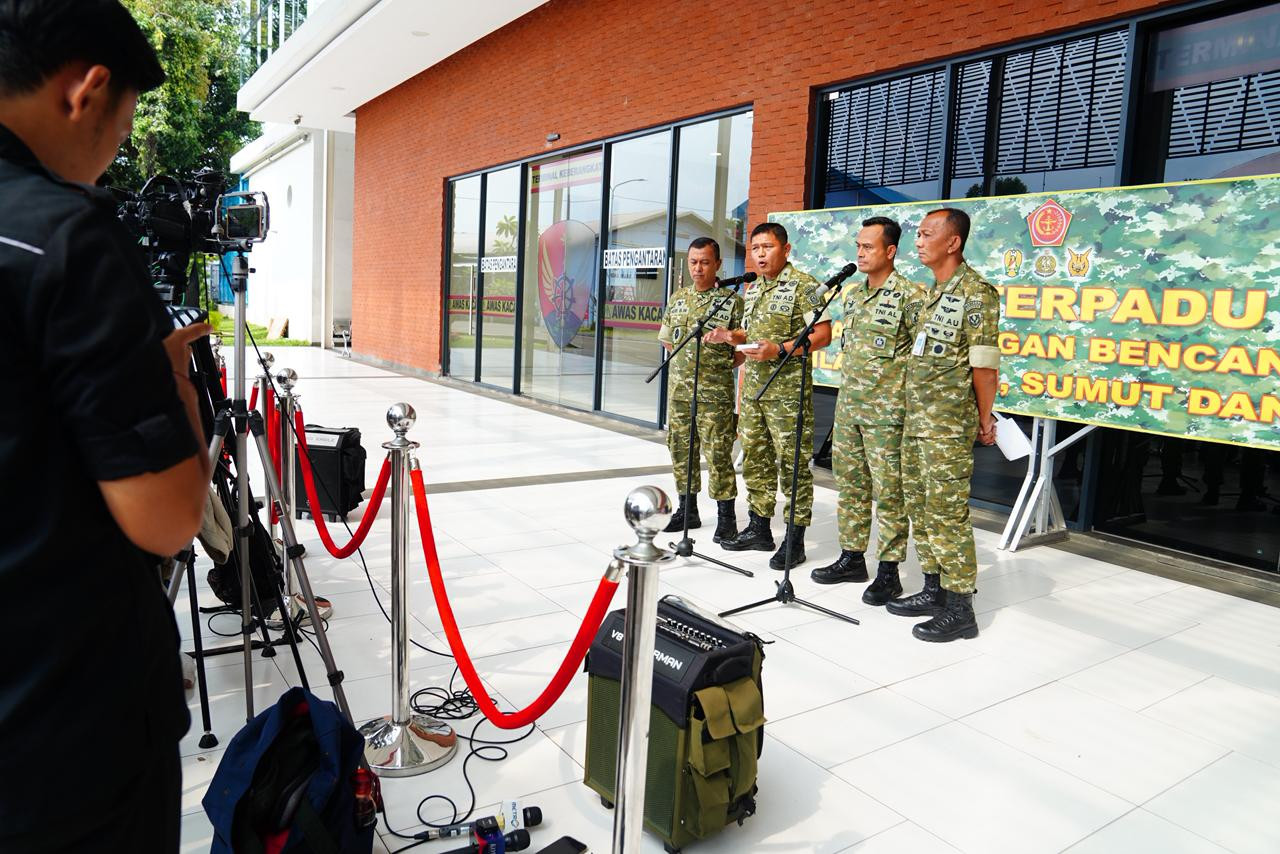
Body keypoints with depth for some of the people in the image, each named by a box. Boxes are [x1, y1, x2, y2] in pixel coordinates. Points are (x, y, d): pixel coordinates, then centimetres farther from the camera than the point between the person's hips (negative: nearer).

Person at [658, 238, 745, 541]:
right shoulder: (677, 299, 11)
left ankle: (726, 517, 6)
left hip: (715, 392, -5)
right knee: (681, 449, 11)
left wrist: (722, 367, -2)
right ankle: (687, 511, 24)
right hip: (678, 388, 6)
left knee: (718, 453, -4)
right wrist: (685, 362, 12)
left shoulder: (731, 301, -4)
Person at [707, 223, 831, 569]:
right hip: (753, 388, 8)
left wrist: (779, 350, -22)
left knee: (792, 464, -2)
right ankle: (759, 529, 25)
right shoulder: (753, 289, 16)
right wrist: (730, 336, 6)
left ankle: (794, 540, 6)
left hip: (788, 389, -8)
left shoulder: (803, 285, -8)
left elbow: (823, 335, -13)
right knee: (755, 460, 13)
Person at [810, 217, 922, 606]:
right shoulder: (852, 294, 13)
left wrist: (909, 398, -12)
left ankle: (889, 571, 9)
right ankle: (851, 558, 26)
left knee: (889, 491, 0)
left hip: (886, 411, -7)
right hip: (848, 406, 8)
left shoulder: (909, 295, -10)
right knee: (850, 484, 13)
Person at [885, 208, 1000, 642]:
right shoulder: (930, 292, 15)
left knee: (947, 511, -5)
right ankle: (934, 590, 26)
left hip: (949, 423, -9)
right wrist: (912, 412, 15)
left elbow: (984, 364, -13)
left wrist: (984, 418, -7)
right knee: (919, 506, 14)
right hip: (915, 418, 9)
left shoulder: (975, 292, -12)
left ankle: (959, 609, 4)